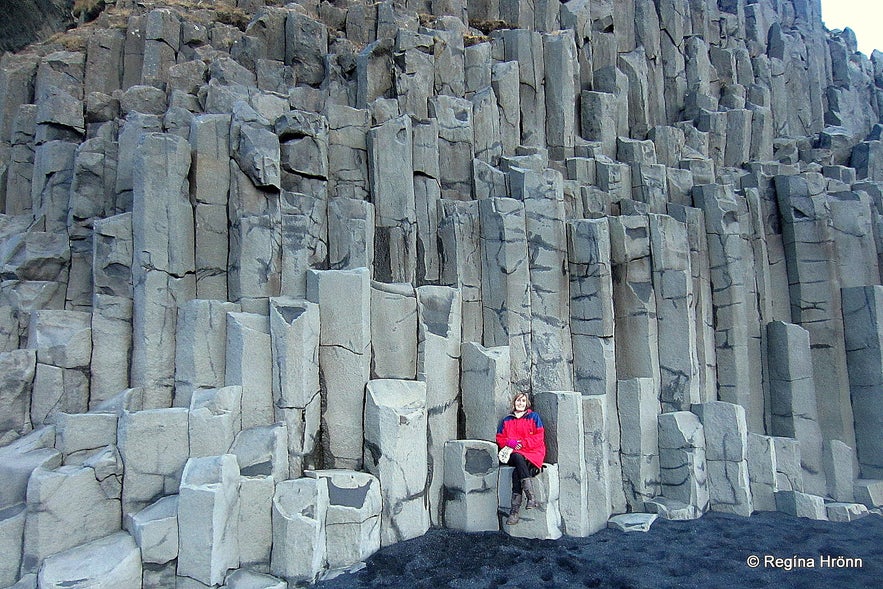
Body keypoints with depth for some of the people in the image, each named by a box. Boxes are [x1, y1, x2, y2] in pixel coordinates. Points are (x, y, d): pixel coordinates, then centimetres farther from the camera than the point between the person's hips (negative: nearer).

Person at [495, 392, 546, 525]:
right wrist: (510, 442, -5)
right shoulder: (507, 420, 21)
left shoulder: (534, 417, 12)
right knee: (518, 459, -36)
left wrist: (522, 443, -9)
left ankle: (514, 511, -33)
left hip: (532, 453, -2)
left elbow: (539, 437, 2)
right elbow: (500, 438, 17)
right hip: (513, 453, 2)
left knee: (517, 472, -31)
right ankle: (532, 498, -42)